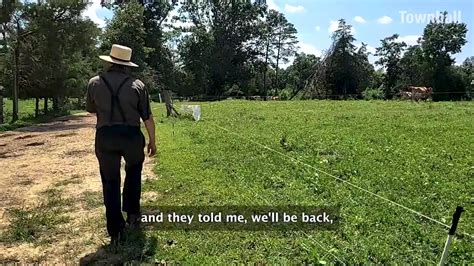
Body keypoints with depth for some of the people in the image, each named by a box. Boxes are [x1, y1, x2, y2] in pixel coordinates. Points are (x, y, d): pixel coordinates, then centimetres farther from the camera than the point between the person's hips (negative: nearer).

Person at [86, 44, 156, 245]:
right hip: (131, 135, 0)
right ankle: (132, 213, 27)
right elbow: (147, 117, -1)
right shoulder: (137, 85, -2)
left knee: (110, 182, 12)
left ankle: (115, 232, 16)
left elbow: (90, 110, 17)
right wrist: (152, 141, 10)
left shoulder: (95, 83, 2)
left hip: (105, 136, 1)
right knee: (133, 172, 27)